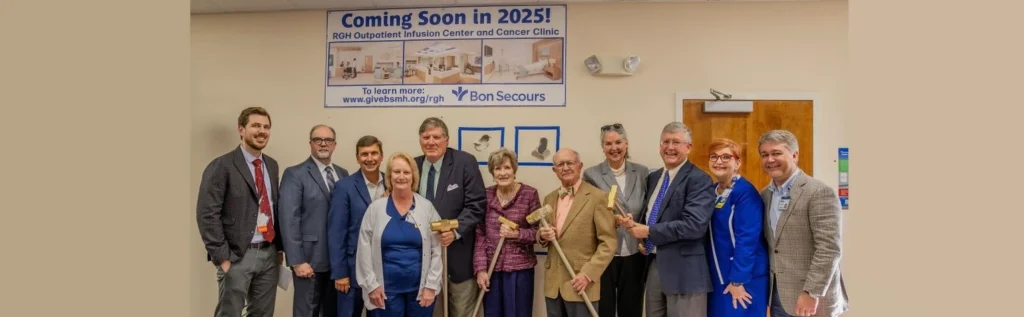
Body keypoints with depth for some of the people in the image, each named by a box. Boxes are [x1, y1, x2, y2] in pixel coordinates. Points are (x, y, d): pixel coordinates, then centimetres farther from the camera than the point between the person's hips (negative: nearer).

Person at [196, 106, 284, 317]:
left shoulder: (272, 165, 12)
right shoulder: (221, 166, -9)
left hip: (269, 254, 6)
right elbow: (207, 215, -13)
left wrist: (279, 248, 11)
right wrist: (222, 257, -16)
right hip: (237, 256, -6)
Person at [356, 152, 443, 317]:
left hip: (420, 288, 1)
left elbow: (437, 250, -1)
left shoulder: (426, 207, 0)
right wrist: (371, 285, -4)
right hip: (387, 289, 0)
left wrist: (431, 285, -5)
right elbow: (364, 250, 0)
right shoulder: (375, 208, 0)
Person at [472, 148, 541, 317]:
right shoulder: (486, 195, 2)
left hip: (519, 268, -2)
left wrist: (517, 234, -19)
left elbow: (537, 231, -2)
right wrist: (480, 268, -4)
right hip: (491, 267, 2)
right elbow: (480, 234, 2)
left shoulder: (530, 194, -4)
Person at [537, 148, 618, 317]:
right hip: (553, 282, 5)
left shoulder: (597, 197, -6)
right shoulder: (549, 198, 13)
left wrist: (588, 274, -16)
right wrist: (542, 235, -3)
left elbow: (609, 243, -9)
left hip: (580, 283, -5)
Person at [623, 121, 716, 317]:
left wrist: (648, 231, -17)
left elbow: (695, 225, -23)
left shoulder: (699, 180, -12)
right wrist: (635, 224, -2)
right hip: (653, 265, 7)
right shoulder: (653, 178, 13)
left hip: (683, 269, -7)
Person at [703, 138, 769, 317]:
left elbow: (747, 239, -20)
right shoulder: (711, 191, 9)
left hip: (744, 278, -7)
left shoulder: (745, 192, -15)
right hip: (718, 277, 8)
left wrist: (737, 280, -21)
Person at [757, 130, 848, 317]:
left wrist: (811, 293, -20)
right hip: (777, 295, 7)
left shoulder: (819, 192, -13)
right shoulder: (765, 195, 10)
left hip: (810, 297, -7)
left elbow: (829, 249, -18)